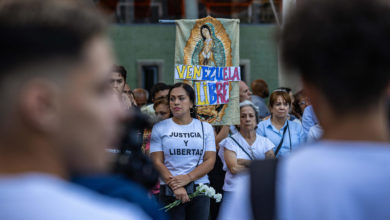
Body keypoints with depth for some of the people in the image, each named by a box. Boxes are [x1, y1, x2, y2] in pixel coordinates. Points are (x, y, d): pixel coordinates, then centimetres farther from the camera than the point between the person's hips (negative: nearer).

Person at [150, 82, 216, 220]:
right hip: (169, 192, -1)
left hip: (200, 190, 1)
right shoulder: (159, 128, 7)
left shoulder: (205, 127, 11)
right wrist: (175, 186, -15)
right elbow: (157, 162, -1)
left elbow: (210, 161, 3)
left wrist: (188, 178, -13)